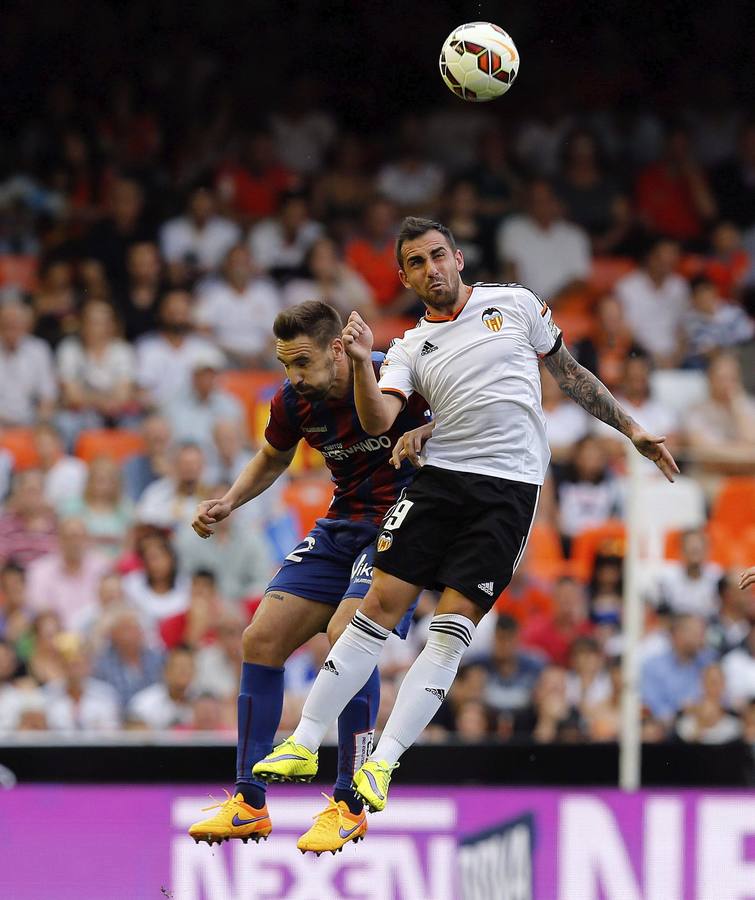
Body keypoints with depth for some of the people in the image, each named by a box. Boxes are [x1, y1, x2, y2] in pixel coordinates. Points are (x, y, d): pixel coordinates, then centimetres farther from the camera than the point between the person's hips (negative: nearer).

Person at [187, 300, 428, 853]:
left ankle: (350, 806, -16)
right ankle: (249, 804, 5)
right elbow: (272, 460, 20)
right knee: (262, 639, -3)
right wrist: (228, 503, 4)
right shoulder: (294, 401, -2)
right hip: (341, 527, 7)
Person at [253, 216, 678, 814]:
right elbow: (378, 422, -5)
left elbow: (570, 373, 20)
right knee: (382, 602, -8)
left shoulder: (516, 305, 9)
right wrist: (361, 362, -22)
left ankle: (382, 766, -12)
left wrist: (632, 430, 19)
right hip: (440, 478, 2)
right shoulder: (411, 349, 10)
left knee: (452, 626, -10)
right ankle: (304, 746, -3)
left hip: (510, 489, -2)